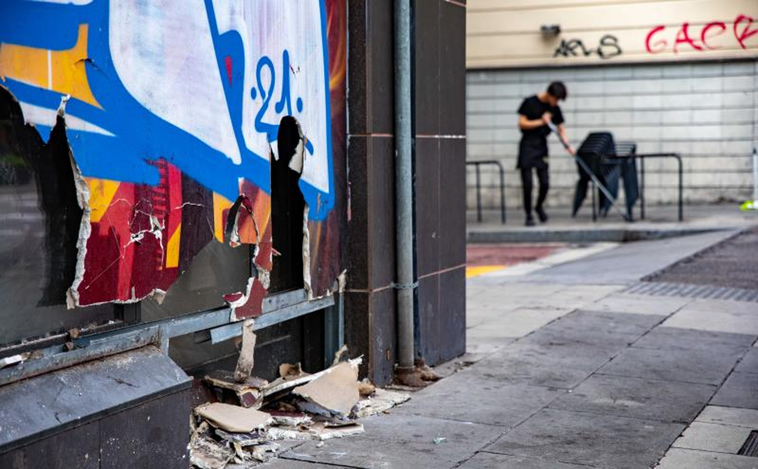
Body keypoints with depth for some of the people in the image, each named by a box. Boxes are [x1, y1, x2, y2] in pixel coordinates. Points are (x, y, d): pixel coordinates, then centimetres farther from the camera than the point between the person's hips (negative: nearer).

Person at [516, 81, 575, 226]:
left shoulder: (554, 109, 5)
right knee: (527, 183, -5)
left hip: (542, 146, 4)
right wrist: (541, 122, -16)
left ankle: (539, 206, 28)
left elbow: (561, 128, 8)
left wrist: (568, 145, -6)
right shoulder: (530, 103, -7)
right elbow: (522, 124, -8)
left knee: (545, 183, 0)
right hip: (528, 145, -4)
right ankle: (529, 215, 6)